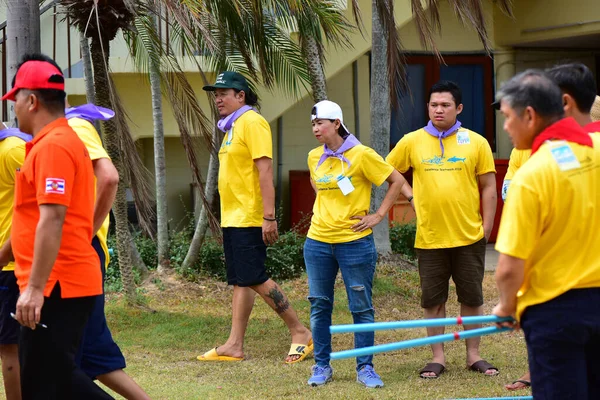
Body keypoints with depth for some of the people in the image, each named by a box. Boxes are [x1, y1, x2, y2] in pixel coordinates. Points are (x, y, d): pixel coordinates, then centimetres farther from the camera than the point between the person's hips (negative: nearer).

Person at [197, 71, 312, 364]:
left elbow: (265, 170, -19)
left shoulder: (252, 122, -12)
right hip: (232, 217, 10)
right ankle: (235, 345, 9)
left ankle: (300, 332, -2)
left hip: (249, 219, -10)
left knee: (254, 279, -10)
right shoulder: (232, 126, 17)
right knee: (240, 282, 9)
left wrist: (269, 216, -24)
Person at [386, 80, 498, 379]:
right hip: (429, 238, 0)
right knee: (433, 300, 7)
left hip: (469, 236, 0)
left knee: (472, 298, 8)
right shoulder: (412, 142, 1)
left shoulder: (476, 142, 0)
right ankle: (438, 357, 17)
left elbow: (488, 188, 3)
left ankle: (473, 355, 20)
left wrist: (486, 228, -2)